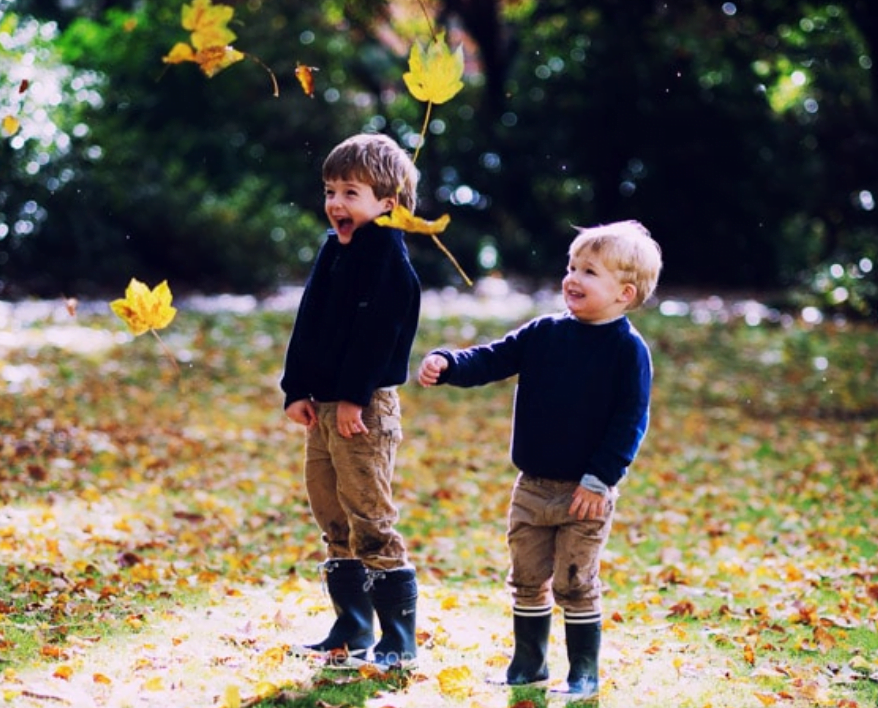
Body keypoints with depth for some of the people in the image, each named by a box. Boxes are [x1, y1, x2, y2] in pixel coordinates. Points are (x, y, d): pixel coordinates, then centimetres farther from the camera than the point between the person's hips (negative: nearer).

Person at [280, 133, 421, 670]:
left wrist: (352, 399, -21)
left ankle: (399, 641, -2)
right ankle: (352, 631, 24)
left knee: (372, 521, -8)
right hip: (323, 405, 9)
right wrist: (297, 391, 8)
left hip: (365, 406, -9)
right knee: (333, 521, 14)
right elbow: (308, 325, 16)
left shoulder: (390, 259, -11)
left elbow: (376, 333, -18)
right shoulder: (334, 251, 15)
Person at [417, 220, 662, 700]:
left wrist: (599, 479, -18)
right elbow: (491, 361, 3)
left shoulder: (628, 349, -10)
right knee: (527, 579, 13)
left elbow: (630, 421, -13)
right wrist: (446, 364, -16)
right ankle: (528, 663, 26)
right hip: (532, 486, 5)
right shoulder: (543, 334, 5)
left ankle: (584, 673, 13)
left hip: (586, 493, -5)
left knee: (575, 585, 0)